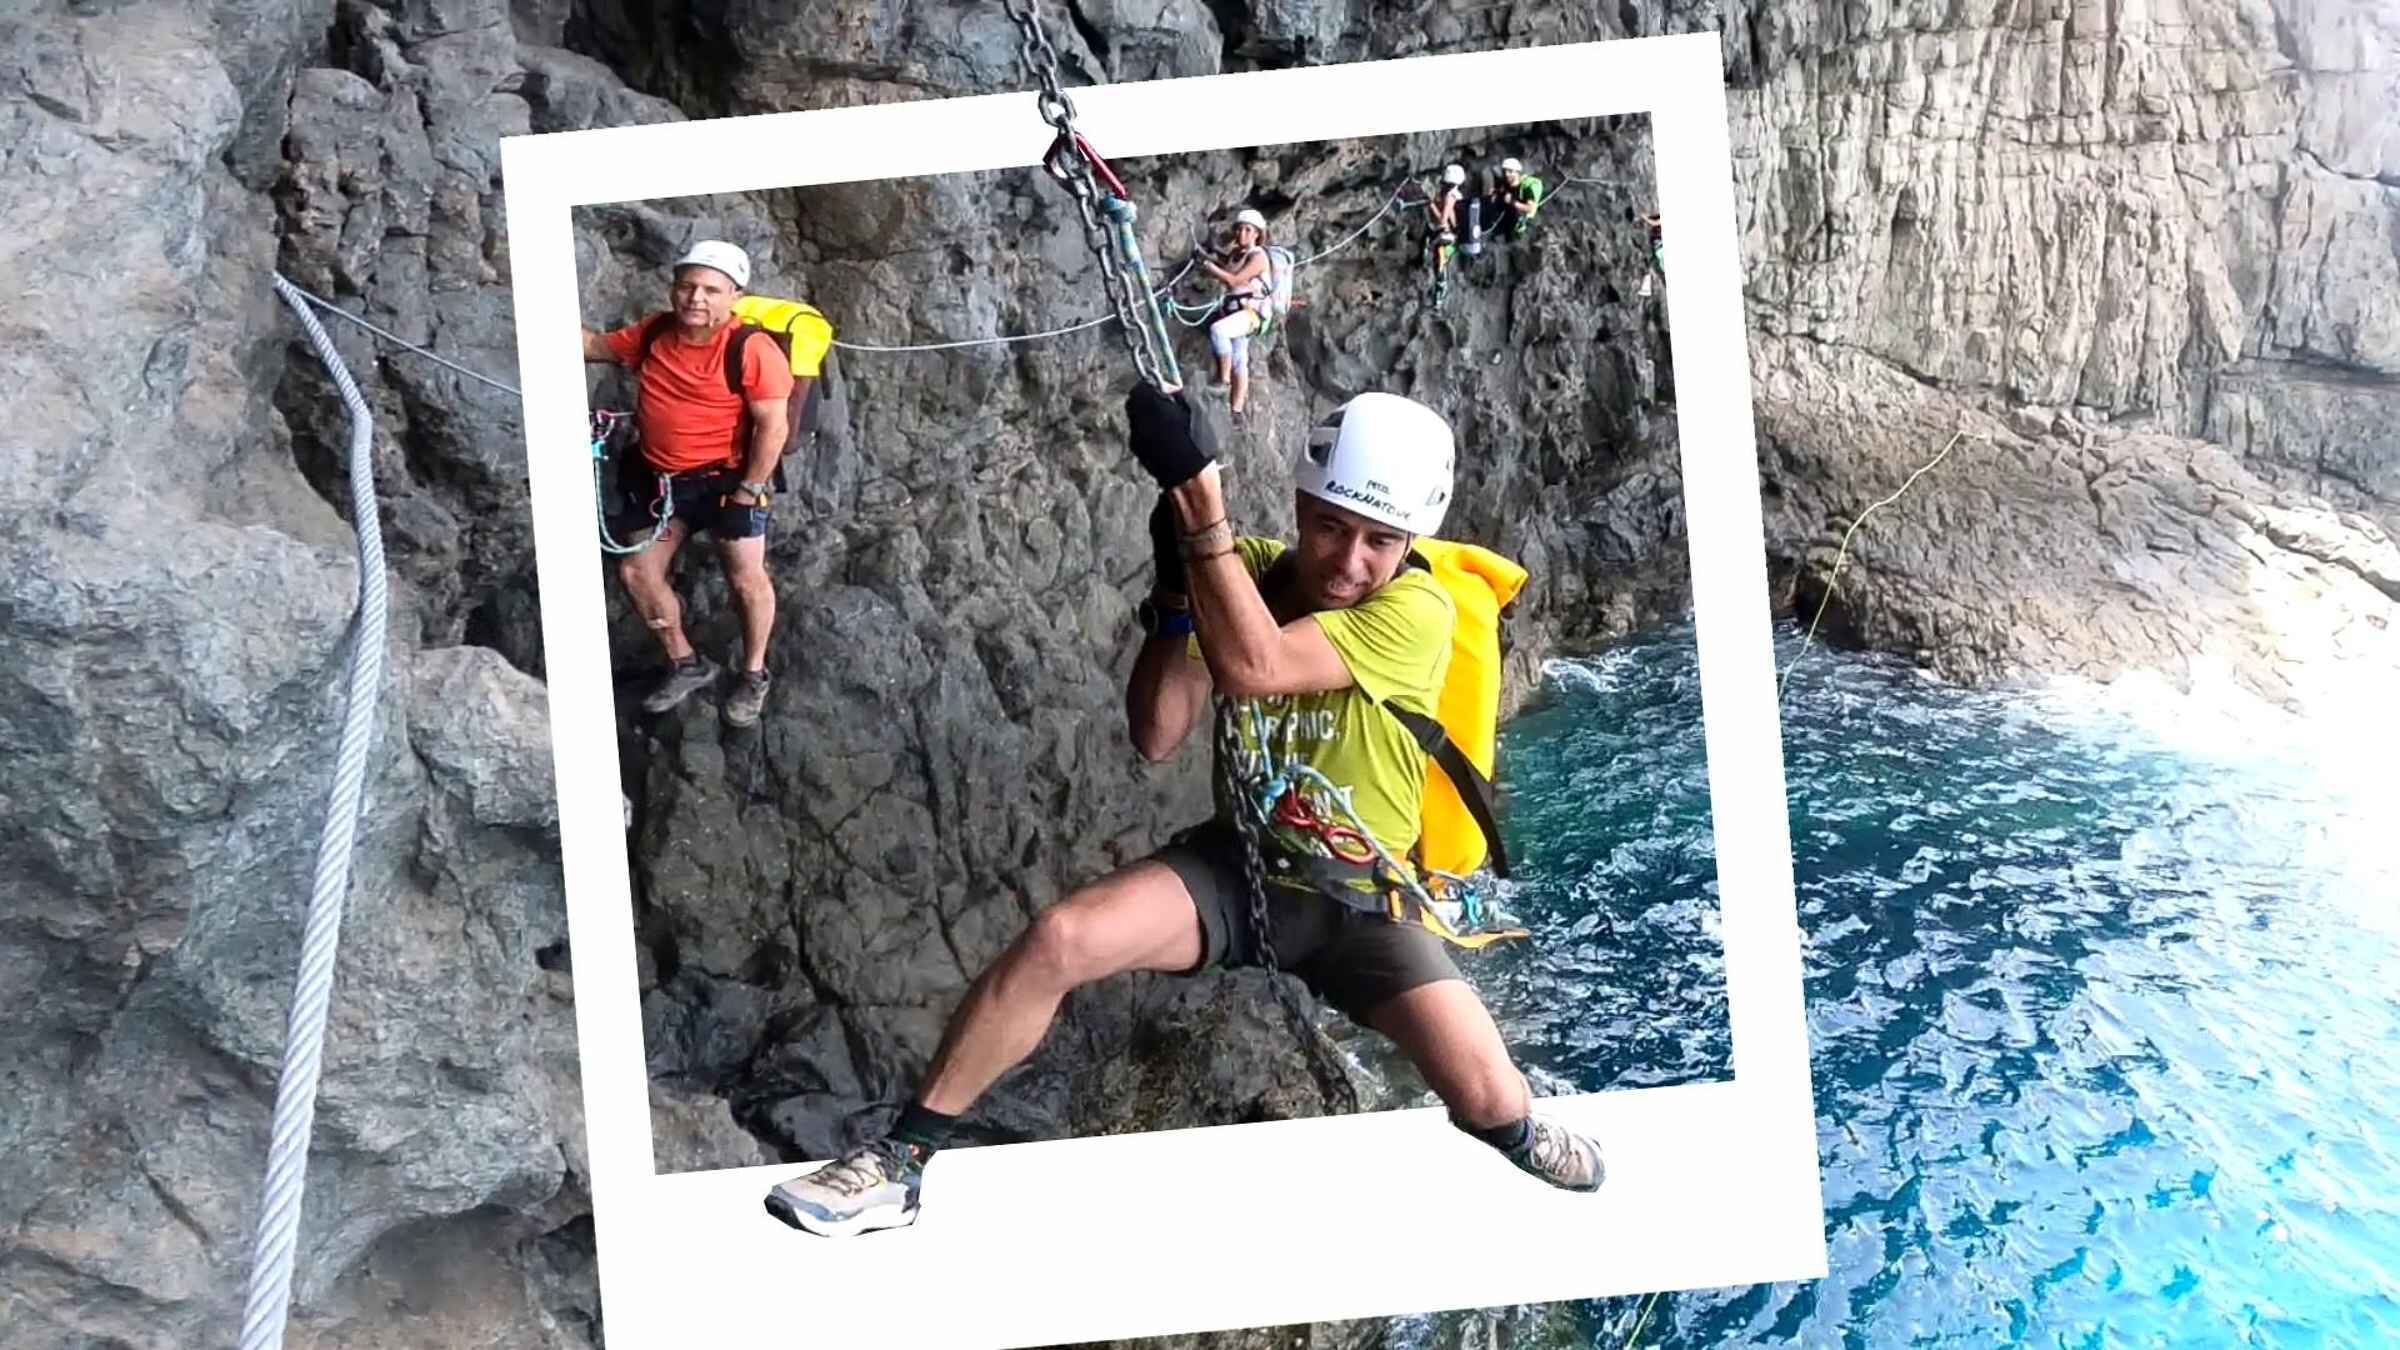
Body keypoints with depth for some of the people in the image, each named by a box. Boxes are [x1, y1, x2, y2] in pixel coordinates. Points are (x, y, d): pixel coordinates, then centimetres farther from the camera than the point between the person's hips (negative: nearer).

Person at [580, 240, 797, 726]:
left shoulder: (751, 349, -20)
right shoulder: (653, 334, -1)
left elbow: (773, 425, -19)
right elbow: (598, 346, 16)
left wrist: (749, 489, -18)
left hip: (726, 478, -6)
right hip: (660, 478, 6)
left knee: (746, 579, 1)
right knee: (635, 571, 8)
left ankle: (753, 675, 24)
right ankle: (686, 664, 27)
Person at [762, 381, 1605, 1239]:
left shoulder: (1419, 611, -22)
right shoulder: (1246, 570, -8)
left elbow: (1250, 670, -37)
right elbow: (1156, 738, -13)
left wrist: (1196, 491, -41)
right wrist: (1175, 596, -27)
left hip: (1363, 904, -2)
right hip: (1237, 866, 2)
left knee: (1492, 1106, -13)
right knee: (1058, 940, -24)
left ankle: (1522, 1138, 27)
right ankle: (898, 1162, -11)